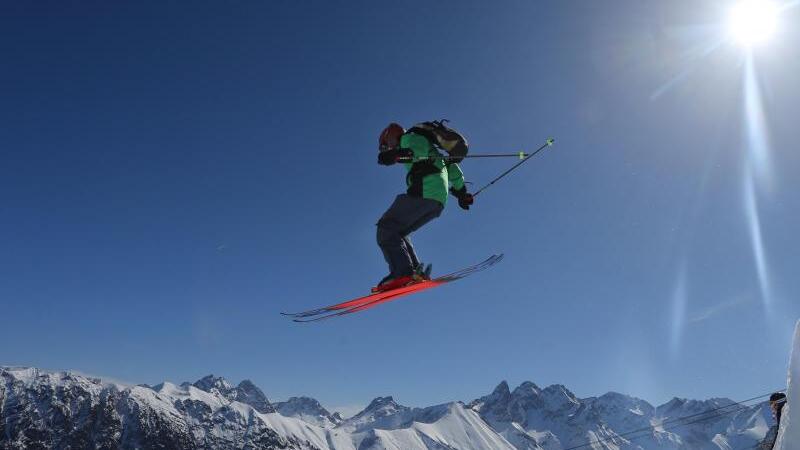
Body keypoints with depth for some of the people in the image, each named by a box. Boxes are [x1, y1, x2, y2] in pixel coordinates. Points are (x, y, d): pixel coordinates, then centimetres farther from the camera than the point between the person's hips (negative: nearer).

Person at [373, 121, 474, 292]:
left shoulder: (408, 137, 10)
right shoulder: (431, 150, 37)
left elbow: (419, 147, -15)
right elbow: (450, 166, 39)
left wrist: (399, 154, -34)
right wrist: (461, 191, 47)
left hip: (425, 191, -9)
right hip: (439, 201, 9)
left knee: (386, 228, -11)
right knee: (396, 232, 14)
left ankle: (403, 273, -28)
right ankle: (416, 271, -3)